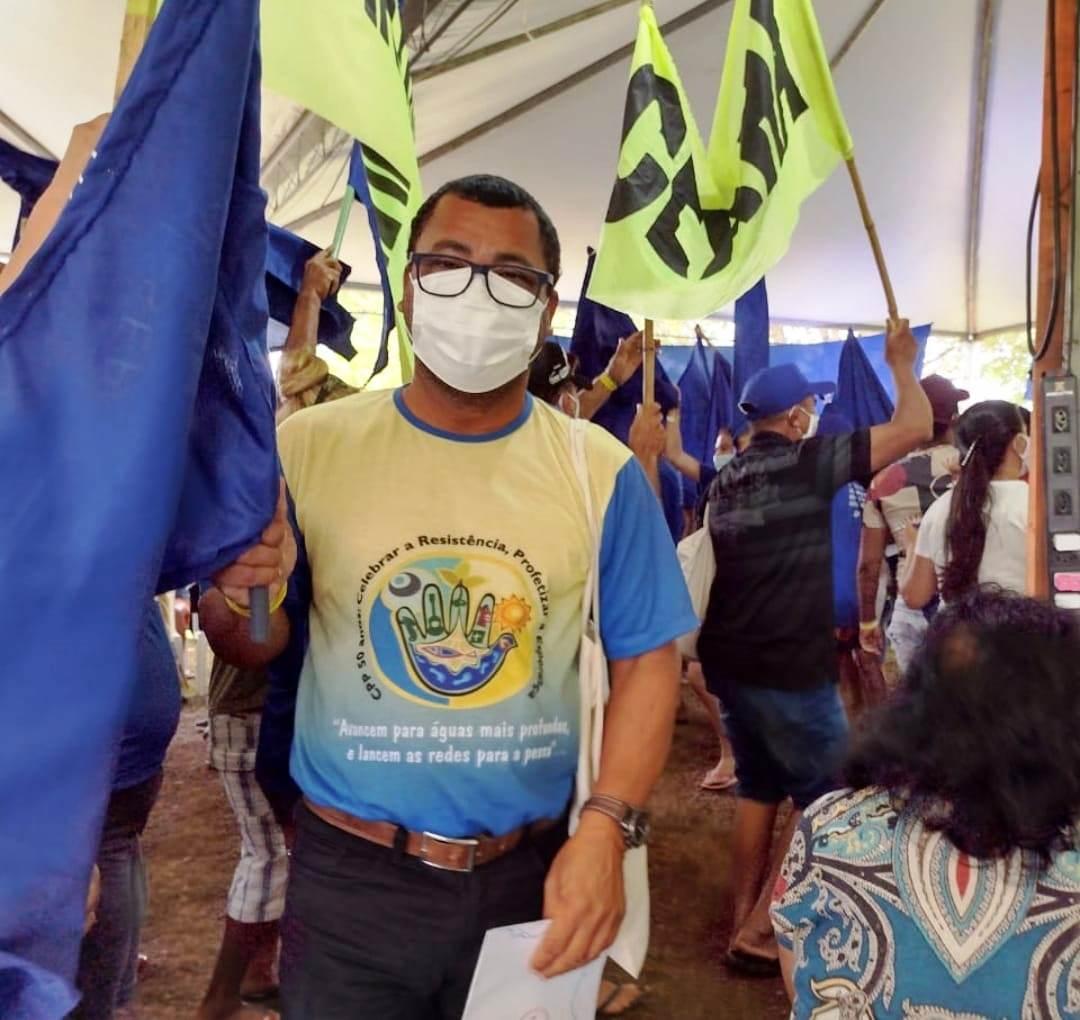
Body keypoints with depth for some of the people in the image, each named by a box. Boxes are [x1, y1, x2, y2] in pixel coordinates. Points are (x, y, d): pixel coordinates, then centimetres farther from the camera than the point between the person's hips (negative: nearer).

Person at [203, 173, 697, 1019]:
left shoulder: (601, 471, -6)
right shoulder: (309, 445, -7)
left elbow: (646, 660, -3)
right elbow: (258, 648, 1)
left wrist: (606, 830, -14)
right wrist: (238, 597, -22)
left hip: (531, 873, 2)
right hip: (349, 877, -1)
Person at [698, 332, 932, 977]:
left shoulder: (728, 477, 10)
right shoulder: (810, 461, -11)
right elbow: (915, 427, -8)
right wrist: (902, 362, 8)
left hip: (731, 660, 8)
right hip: (791, 667, -8)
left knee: (758, 788, 19)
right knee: (825, 798, 6)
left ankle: (743, 922, 26)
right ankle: (758, 933, 7)